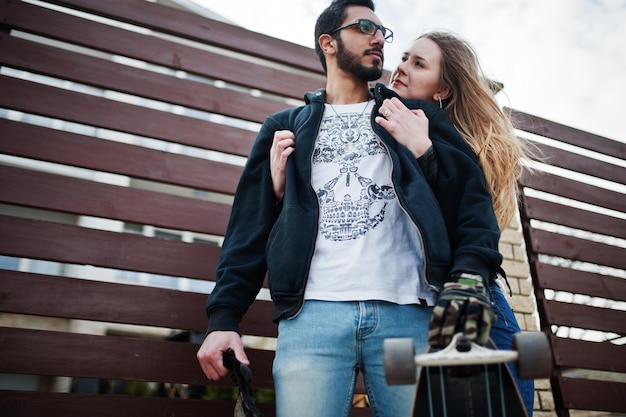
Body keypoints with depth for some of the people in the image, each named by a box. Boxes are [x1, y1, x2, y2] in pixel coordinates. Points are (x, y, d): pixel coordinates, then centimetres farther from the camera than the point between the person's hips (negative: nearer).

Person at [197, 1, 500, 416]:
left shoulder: (416, 115, 20)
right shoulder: (285, 127, 20)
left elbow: (469, 192, 7)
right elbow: (251, 223, 11)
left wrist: (470, 276, -11)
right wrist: (224, 316, 0)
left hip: (407, 312, 1)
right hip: (313, 313, 0)